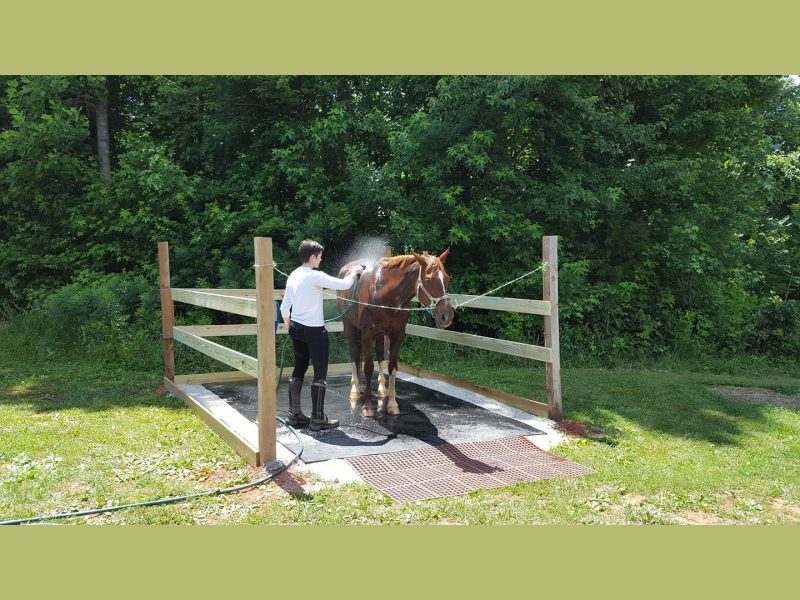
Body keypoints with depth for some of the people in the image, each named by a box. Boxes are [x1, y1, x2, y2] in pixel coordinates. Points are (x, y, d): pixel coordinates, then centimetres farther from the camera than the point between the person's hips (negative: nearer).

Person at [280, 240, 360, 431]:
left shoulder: (293, 276, 6)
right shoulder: (315, 276, -18)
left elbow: (284, 308, 11)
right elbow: (344, 285, -19)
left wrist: (289, 326, 25)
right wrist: (354, 273, 1)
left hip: (296, 328, 8)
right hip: (314, 330, -8)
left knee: (299, 370, 15)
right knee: (320, 373, 2)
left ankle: (294, 415, 22)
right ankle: (317, 419, 6)